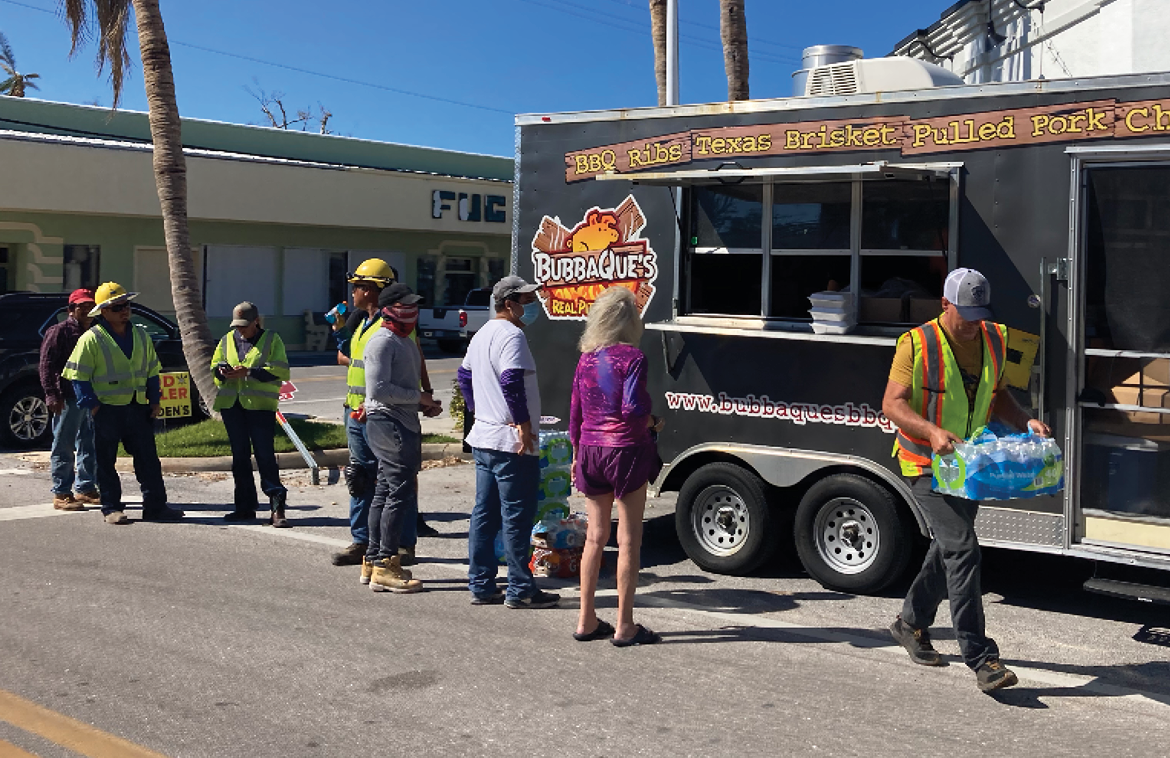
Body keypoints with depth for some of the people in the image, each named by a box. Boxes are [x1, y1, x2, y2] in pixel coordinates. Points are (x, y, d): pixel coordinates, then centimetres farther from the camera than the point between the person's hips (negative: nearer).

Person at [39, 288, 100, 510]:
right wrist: (52, 395, -17)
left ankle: (86, 489, 22)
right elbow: (46, 365, -10)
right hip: (68, 398, -7)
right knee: (64, 447, -2)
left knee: (89, 446, 12)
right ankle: (61, 494, 2)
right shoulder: (59, 332, -5)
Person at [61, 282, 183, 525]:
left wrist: (154, 401, 10)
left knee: (148, 459, 5)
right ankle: (111, 509, 12)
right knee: (106, 462, 3)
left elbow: (151, 371, 17)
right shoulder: (92, 339, -7)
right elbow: (78, 375, -7)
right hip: (107, 410, -4)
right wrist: (91, 404, -12)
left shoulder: (141, 336, 11)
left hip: (137, 408, 5)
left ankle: (155, 506, 11)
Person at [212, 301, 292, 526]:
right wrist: (222, 371, -3)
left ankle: (277, 507, -10)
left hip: (260, 405, -5)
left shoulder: (271, 340, 1)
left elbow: (281, 371, -9)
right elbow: (214, 364, 21)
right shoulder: (227, 340, 16)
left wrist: (249, 372, -17)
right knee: (240, 456, 10)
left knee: (265, 455, -10)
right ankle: (245, 506, 18)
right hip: (231, 405, 6)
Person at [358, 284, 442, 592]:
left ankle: (373, 561, 20)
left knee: (385, 491, 13)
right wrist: (418, 397, -16)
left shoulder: (406, 342, 20)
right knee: (400, 491, -11)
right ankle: (385, 565, -8)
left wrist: (424, 403, 11)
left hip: (403, 425, 10)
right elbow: (379, 389, -21)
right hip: (388, 424, -10)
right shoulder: (383, 341, -12)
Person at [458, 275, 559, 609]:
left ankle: (480, 585, 17)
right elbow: (511, 381, -26)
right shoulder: (511, 335, -16)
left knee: (484, 514, 12)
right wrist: (524, 422, -20)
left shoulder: (482, 335, 16)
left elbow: (464, 375, 25)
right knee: (517, 517, -3)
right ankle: (520, 590, 2)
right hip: (512, 443, -10)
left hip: (484, 438, 10)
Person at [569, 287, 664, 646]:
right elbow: (632, 409, -21)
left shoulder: (586, 359, 7)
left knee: (595, 536, 14)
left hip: (590, 450, 6)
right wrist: (653, 424, -2)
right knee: (629, 539, 2)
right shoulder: (631, 357, -11)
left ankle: (586, 620, 20)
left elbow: (575, 412, 11)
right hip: (625, 451, -6)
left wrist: (577, 455, 19)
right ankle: (624, 627, 7)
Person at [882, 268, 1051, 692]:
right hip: (928, 466, -7)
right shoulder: (917, 344, -15)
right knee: (962, 550, -16)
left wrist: (1026, 422, -2)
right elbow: (892, 404, -18)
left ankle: (912, 623, 40)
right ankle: (981, 659, -15)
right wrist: (932, 431, -34)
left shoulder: (994, 341, 5)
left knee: (947, 548, 18)